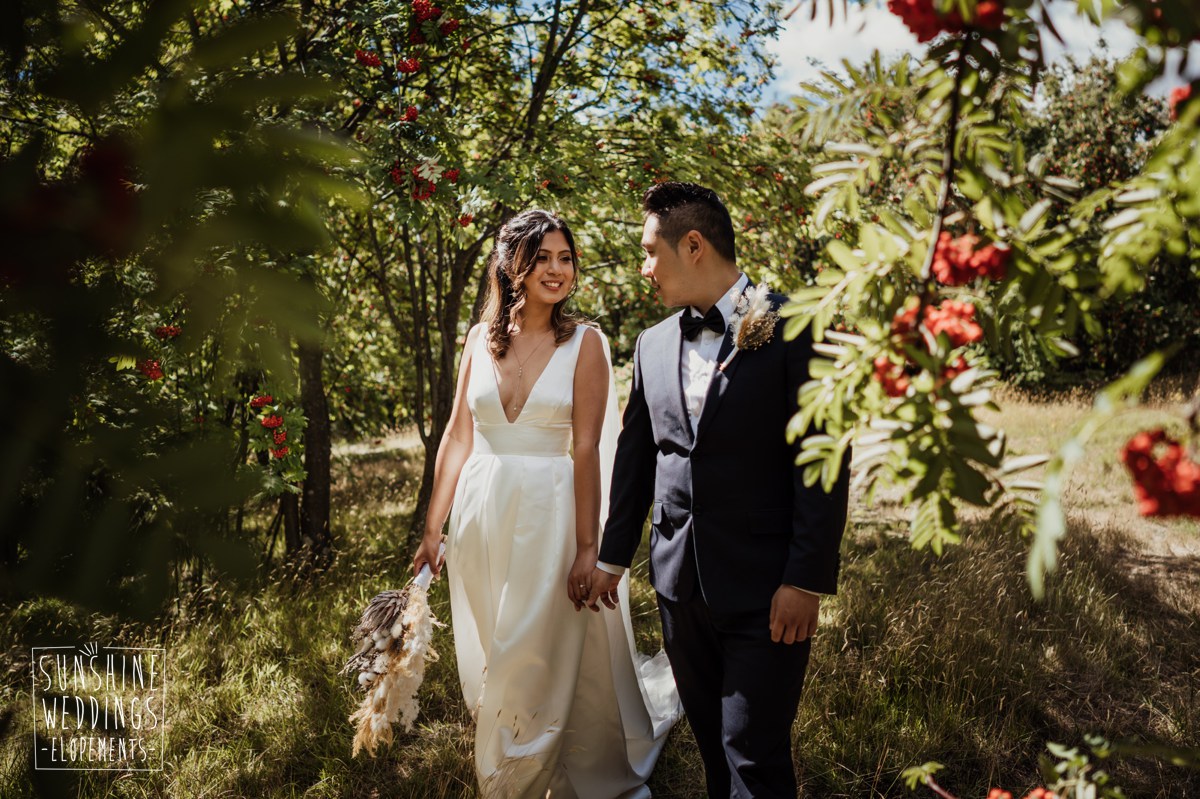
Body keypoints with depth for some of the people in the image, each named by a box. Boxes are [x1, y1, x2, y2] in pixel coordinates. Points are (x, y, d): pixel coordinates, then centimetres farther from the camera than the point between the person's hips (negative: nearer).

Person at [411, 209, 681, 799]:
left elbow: (586, 449, -10)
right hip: (482, 518, 4)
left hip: (549, 518, -4)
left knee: (537, 668, 6)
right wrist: (432, 529, 4)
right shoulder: (482, 339, 4)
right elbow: (457, 438, 5)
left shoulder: (584, 342, -5)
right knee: (489, 667, 16)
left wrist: (587, 547, -13)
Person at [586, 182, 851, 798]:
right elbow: (634, 457, 16)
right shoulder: (653, 343, 10)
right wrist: (613, 555, 16)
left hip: (766, 587, -6)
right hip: (679, 581, 6)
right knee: (712, 743, 17)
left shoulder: (791, 327, -9)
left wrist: (807, 581, -15)